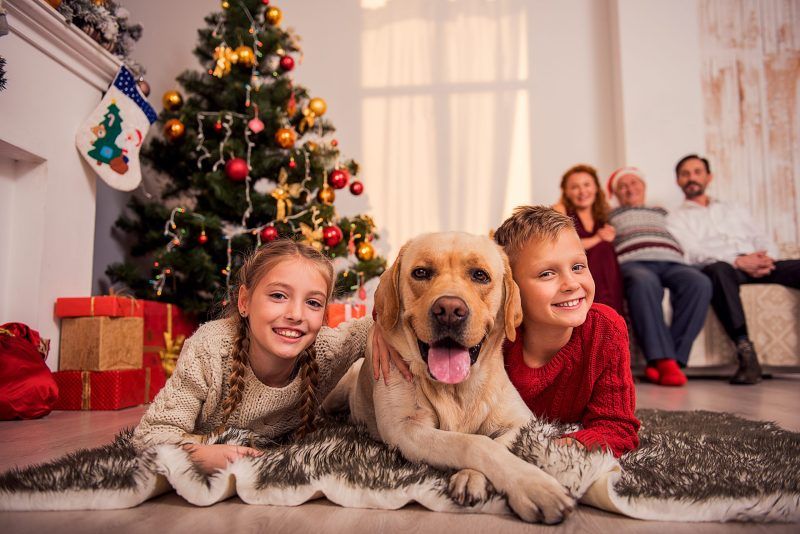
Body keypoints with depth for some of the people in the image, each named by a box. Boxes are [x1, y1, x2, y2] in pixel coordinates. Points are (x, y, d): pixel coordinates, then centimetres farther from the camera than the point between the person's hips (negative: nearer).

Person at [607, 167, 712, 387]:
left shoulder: (661, 212, 37)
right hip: (633, 263, -3)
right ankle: (664, 360, -46)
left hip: (671, 262, 3)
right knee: (644, 282, -40)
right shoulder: (610, 215, 31)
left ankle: (670, 359, -36)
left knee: (700, 283, -32)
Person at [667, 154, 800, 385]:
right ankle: (745, 352, -46)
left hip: (754, 266, 5)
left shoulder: (735, 210, 32)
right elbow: (692, 253, -4)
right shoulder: (676, 218, 15)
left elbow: (764, 241, 21)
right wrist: (738, 261, -18)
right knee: (718, 270, -40)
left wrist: (765, 257, -5)